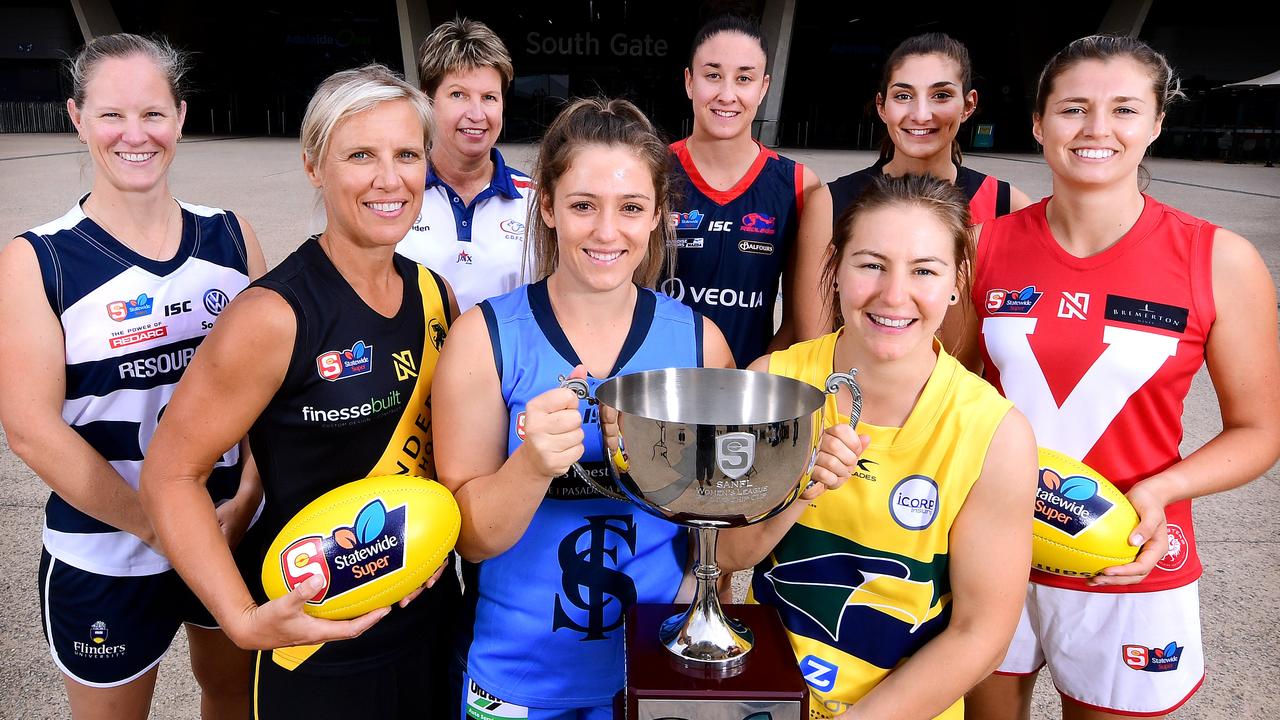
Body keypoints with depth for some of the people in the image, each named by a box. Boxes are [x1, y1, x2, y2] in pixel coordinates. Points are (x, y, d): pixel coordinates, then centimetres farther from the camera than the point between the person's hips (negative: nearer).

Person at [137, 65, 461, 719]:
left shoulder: (436, 294, -1)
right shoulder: (274, 316, -20)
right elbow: (171, 473, -14)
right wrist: (244, 620, -23)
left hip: (431, 614, 6)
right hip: (317, 649, -5)